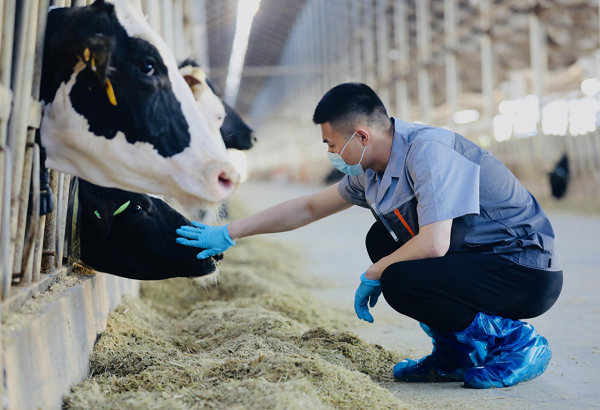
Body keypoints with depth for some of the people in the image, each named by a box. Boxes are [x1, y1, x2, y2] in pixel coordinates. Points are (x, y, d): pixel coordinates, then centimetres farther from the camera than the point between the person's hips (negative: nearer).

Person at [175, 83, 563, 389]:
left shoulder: (428, 150, -22)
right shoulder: (372, 172, 6)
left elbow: (433, 244, -30)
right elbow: (307, 208, 16)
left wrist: (372, 276, -13)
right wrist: (228, 234, 17)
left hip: (530, 272, -9)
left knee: (399, 280, -26)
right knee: (382, 240, 11)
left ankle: (516, 342, -7)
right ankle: (456, 356, 11)